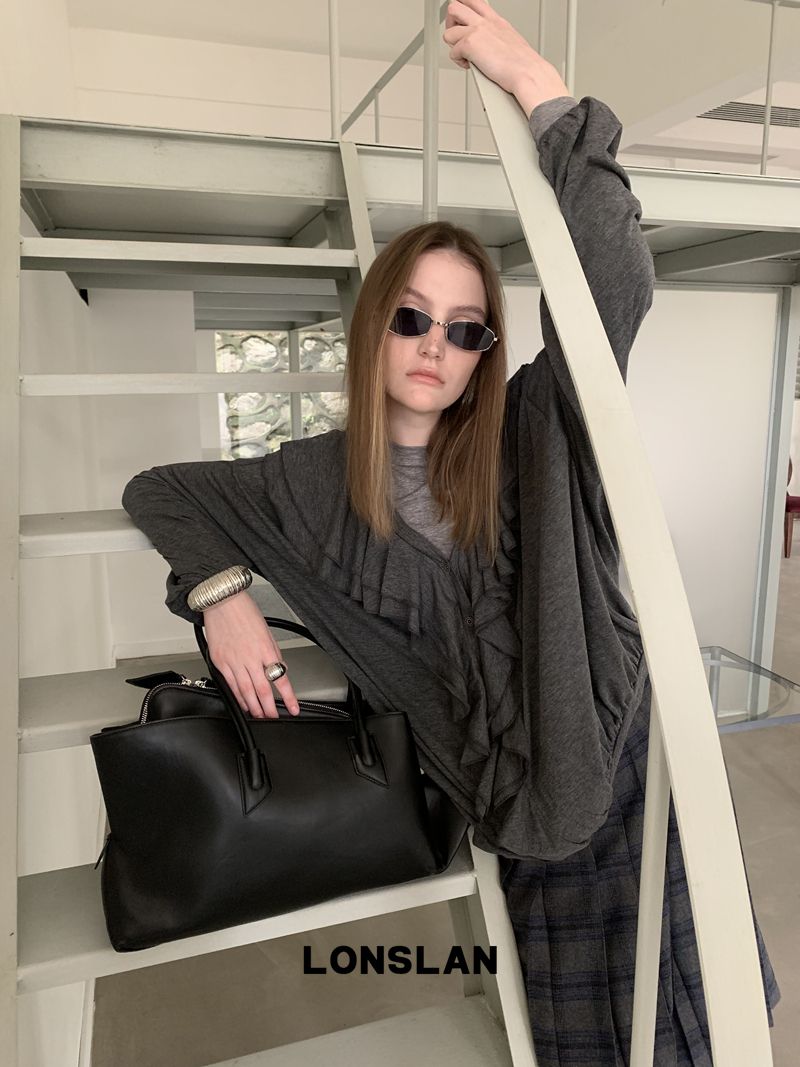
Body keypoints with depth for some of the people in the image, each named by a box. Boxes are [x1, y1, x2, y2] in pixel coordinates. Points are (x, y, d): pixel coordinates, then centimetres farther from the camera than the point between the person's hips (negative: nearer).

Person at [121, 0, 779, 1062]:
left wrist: (538, 85, -20)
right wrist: (221, 592, -8)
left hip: (624, 764, 0)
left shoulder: (525, 442, -7)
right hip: (523, 810, 1)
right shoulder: (318, 478, -3)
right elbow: (158, 490, 8)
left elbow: (617, 289, -19)